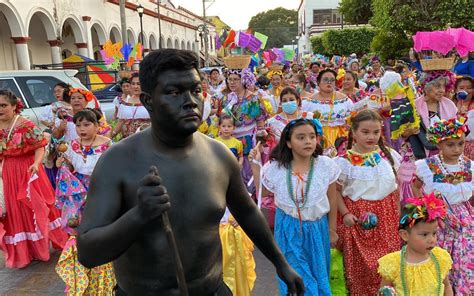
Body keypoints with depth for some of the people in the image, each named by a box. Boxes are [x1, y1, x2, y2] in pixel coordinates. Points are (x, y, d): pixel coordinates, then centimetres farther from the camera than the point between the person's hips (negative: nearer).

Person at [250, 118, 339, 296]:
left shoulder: (325, 165, -11)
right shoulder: (275, 168, -12)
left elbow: (332, 199, 1)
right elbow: (262, 193, 4)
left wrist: (332, 229, 7)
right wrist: (256, 164, -2)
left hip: (317, 227, 1)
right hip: (288, 228, -1)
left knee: (318, 273, 17)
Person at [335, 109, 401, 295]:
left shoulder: (389, 155, 1)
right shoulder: (345, 161, -10)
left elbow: (396, 186, 9)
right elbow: (336, 191, -5)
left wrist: (398, 213, 8)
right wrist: (345, 214, -13)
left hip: (386, 214, 3)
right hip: (357, 215, -3)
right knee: (361, 264, 6)